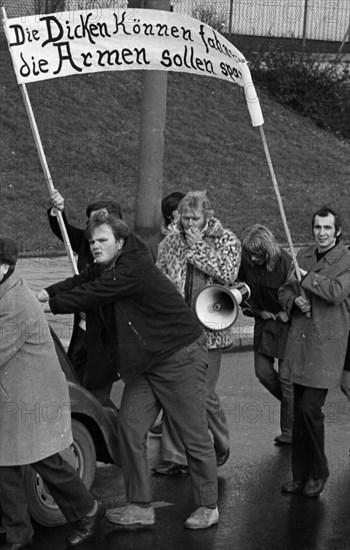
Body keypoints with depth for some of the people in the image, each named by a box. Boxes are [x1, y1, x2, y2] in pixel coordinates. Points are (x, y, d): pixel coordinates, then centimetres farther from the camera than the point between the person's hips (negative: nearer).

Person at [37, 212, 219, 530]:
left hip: (181, 357, -9)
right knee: (130, 426, 1)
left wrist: (48, 304, -17)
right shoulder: (104, 268, 5)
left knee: (195, 435, 0)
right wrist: (46, 293, -13)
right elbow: (80, 282, 4)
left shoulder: (133, 270, -23)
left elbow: (90, 295, -25)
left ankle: (208, 507, 13)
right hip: (144, 361, 9)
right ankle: (141, 508, 7)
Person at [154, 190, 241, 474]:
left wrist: (198, 247, -14)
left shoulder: (227, 240, 0)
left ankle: (221, 447, 23)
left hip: (209, 328, -3)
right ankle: (176, 457, 10)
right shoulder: (171, 242, 9)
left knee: (205, 394, -2)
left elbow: (227, 273, -16)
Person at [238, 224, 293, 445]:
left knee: (286, 376, -3)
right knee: (263, 371, 5)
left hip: (287, 323, -6)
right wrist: (256, 311, -3)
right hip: (264, 320, 6)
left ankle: (289, 432, 8)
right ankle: (295, 405, 30)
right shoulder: (246, 263, -9)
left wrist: (288, 313, -16)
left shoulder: (285, 262, -23)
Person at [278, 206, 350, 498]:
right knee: (299, 412, 8)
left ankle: (318, 474, 9)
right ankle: (300, 475, 18)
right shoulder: (304, 255, 13)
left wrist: (306, 277, -12)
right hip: (300, 340, 6)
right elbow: (284, 291, 18)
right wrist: (294, 301, -3)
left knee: (310, 408, -10)